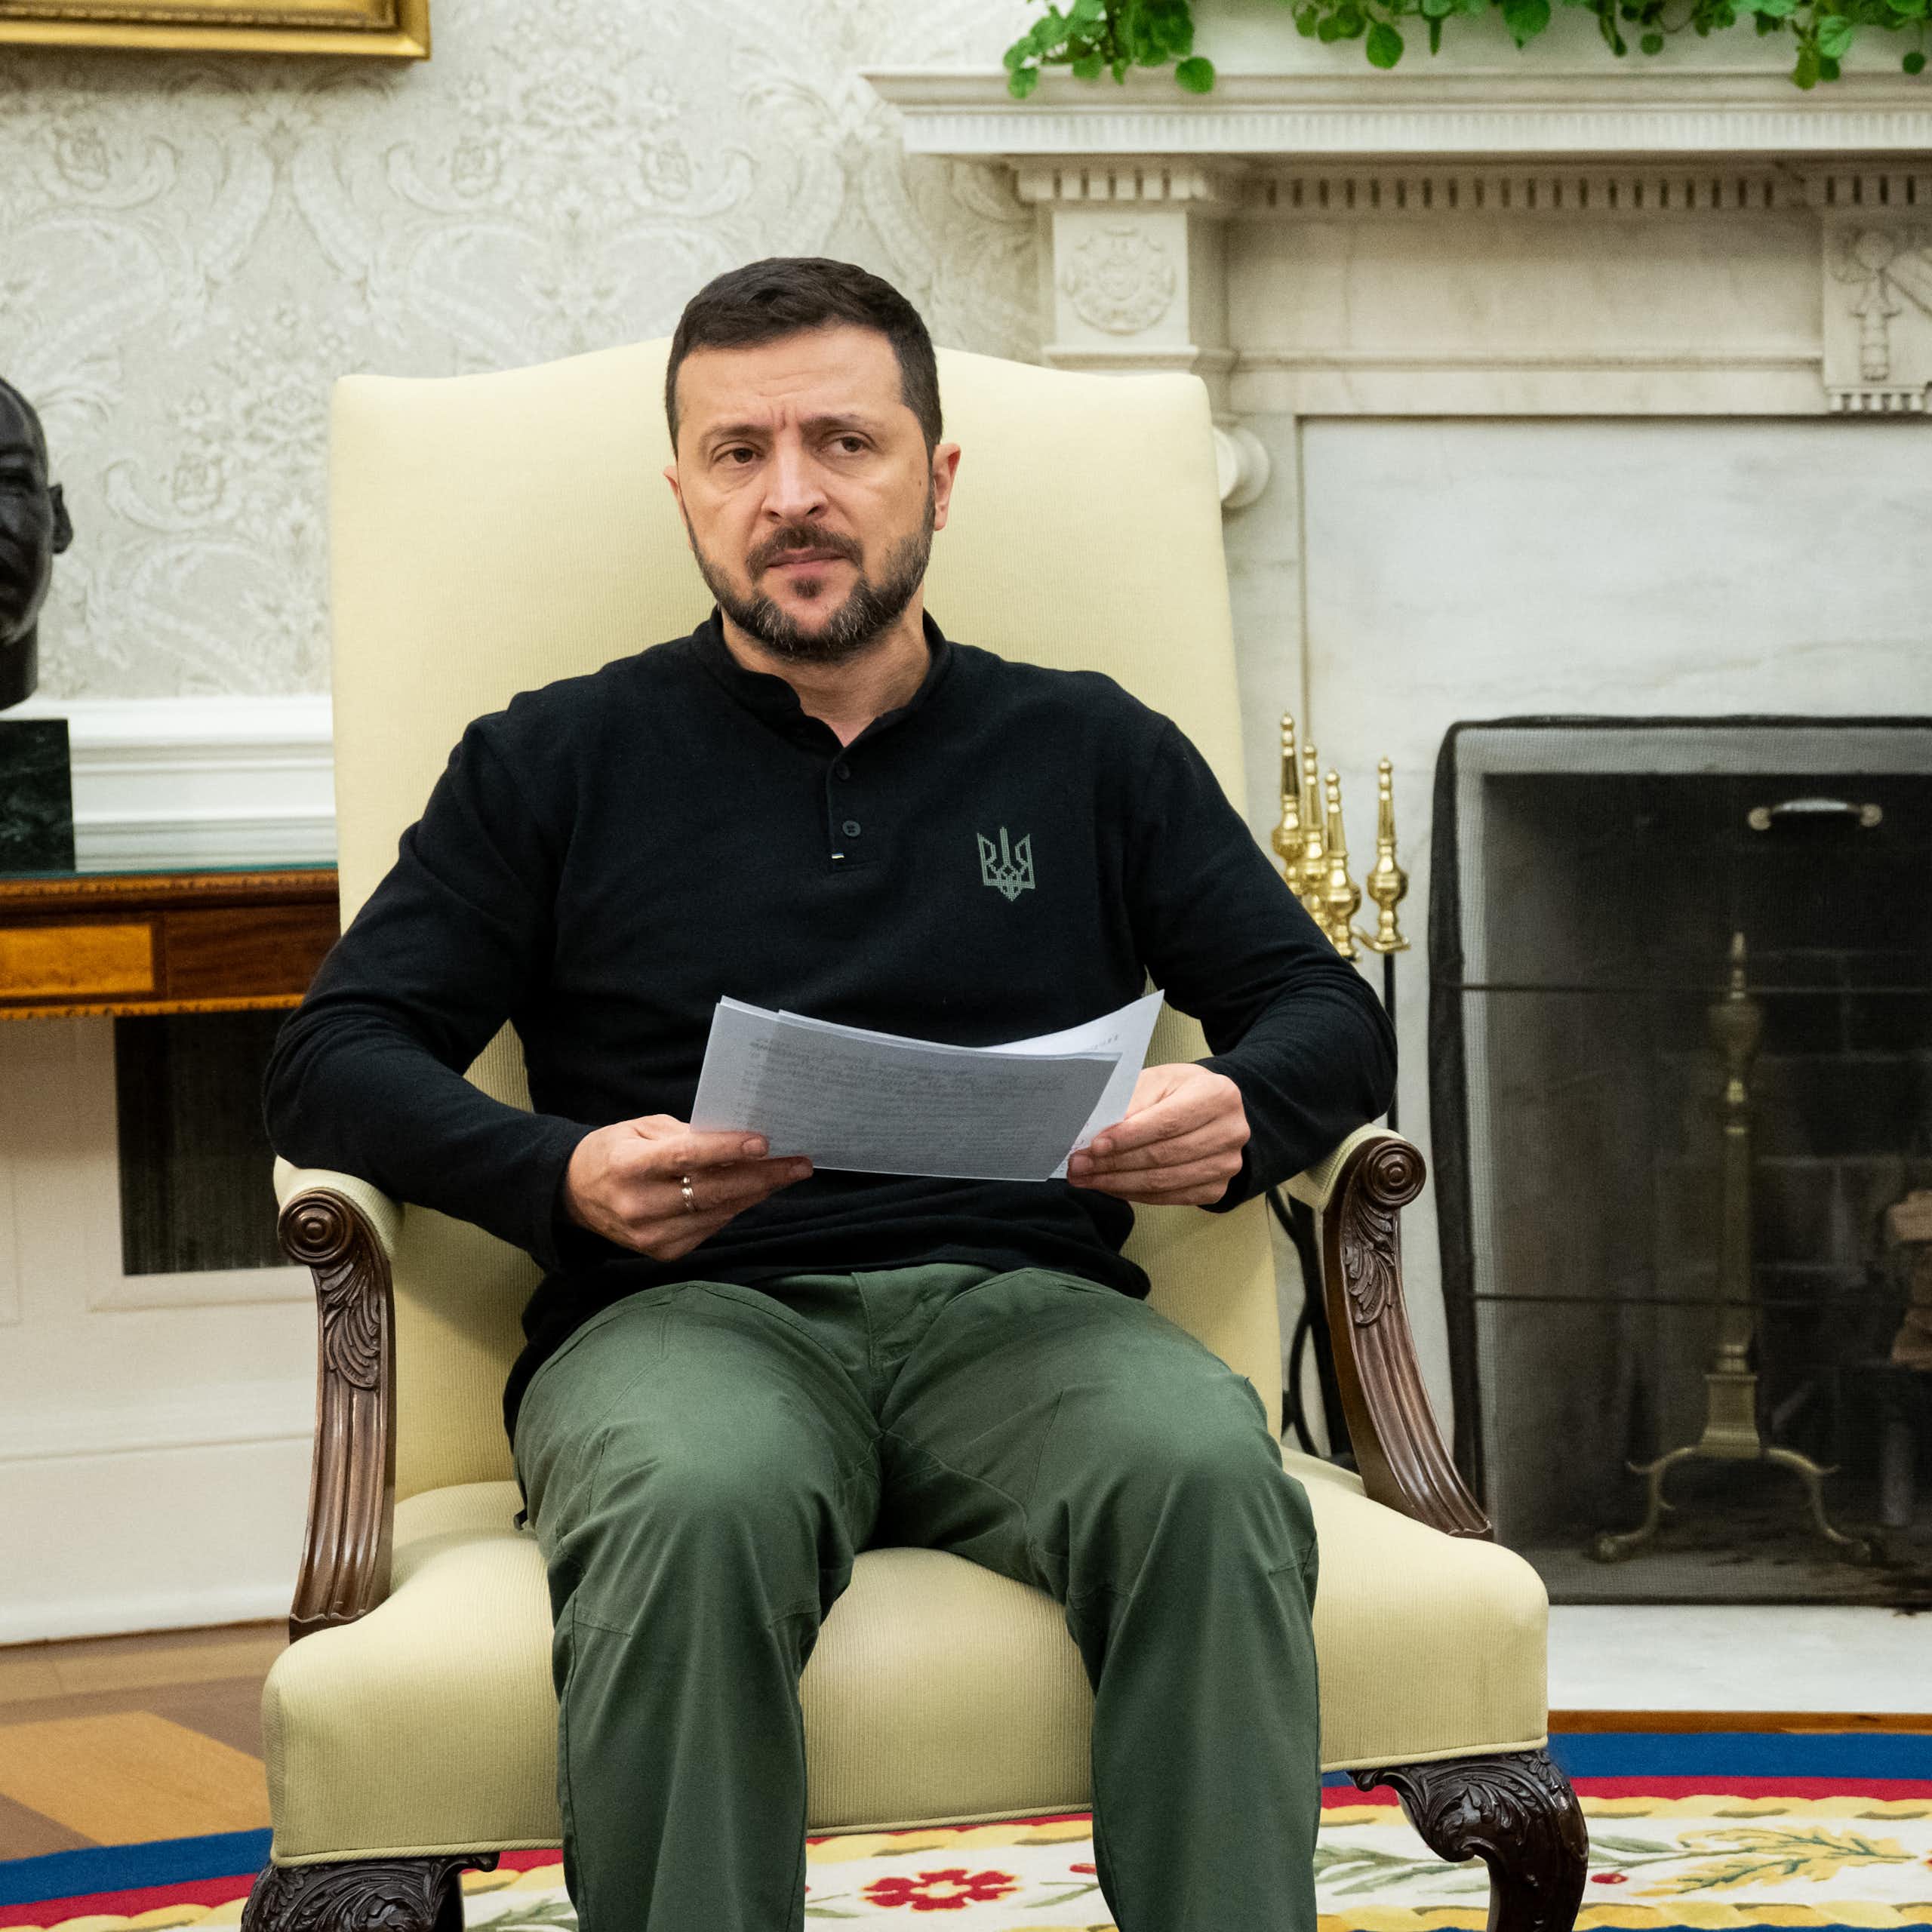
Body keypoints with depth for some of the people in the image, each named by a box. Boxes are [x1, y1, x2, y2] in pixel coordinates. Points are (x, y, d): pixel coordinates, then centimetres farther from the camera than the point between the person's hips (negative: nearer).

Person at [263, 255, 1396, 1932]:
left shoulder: (1091, 752, 22)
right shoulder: (556, 765, 18)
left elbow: (1333, 1017, 18)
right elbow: (335, 1060, 10)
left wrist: (1240, 1116, -8)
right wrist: (564, 1176, -11)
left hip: (1020, 1305, 1)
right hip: (684, 1311, -1)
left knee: (1209, 1475, -34)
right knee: (698, 1507, -38)